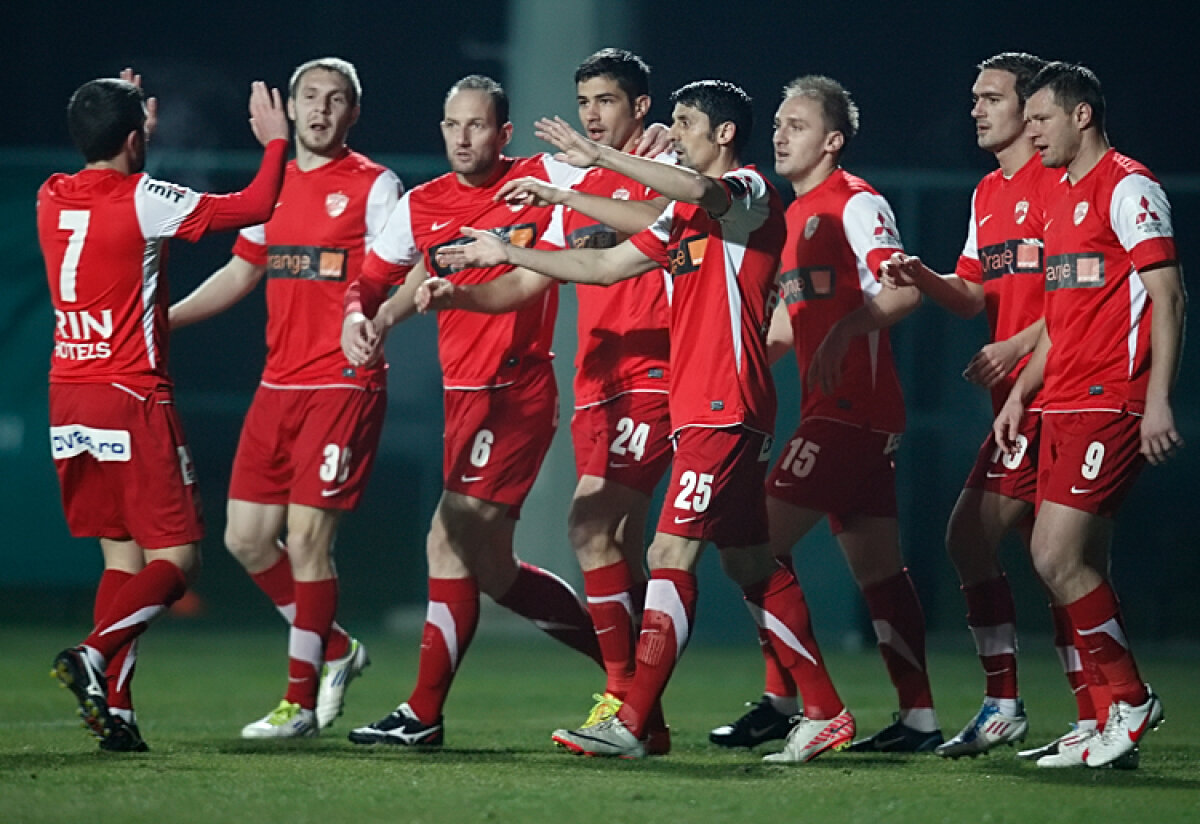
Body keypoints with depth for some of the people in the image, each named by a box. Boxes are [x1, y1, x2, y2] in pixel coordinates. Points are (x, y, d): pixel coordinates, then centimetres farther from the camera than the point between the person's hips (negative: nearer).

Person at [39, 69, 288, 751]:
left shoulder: (52, 200, 6)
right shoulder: (143, 200, -12)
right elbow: (254, 208, -4)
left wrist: (119, 119, 38)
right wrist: (275, 143, 12)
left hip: (69, 400, 7)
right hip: (133, 398, -7)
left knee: (124, 558, 11)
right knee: (176, 558, -2)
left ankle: (114, 709, 1)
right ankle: (94, 656, -24)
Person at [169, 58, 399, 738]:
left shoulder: (374, 187, -4)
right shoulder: (274, 185, 15)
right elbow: (242, 274, 26)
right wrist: (159, 320, 20)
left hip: (344, 385, -7)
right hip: (279, 386, 7)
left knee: (307, 539, -9)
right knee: (247, 537, 6)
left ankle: (301, 701, 0)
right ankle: (334, 649, 25)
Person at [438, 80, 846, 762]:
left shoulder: (750, 192, -8)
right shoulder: (683, 216, 21)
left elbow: (702, 191, -31)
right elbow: (606, 266, 24)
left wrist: (600, 156, -33)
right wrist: (508, 254, 20)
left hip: (725, 407, -10)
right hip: (699, 407, 10)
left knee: (671, 554, -13)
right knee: (749, 563, 11)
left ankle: (633, 724, -16)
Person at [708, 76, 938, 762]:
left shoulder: (856, 203, -9)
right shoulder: (795, 216, 19)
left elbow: (904, 291, -21)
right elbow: (792, 320, 27)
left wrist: (845, 330, -32)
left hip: (853, 407, -10)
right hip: (833, 409, 10)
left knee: (759, 540, -14)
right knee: (876, 564, 10)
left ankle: (811, 709, -14)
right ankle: (919, 718, 13)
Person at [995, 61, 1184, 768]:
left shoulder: (1128, 187, -8)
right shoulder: (1063, 197, 20)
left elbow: (1168, 297, -13)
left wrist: (1158, 402, -20)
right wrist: (1020, 394, 21)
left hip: (1110, 403, -9)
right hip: (1064, 405, 9)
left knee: (1059, 558, -14)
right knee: (1079, 565, 6)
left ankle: (1132, 701, -2)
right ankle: (1112, 721, 9)